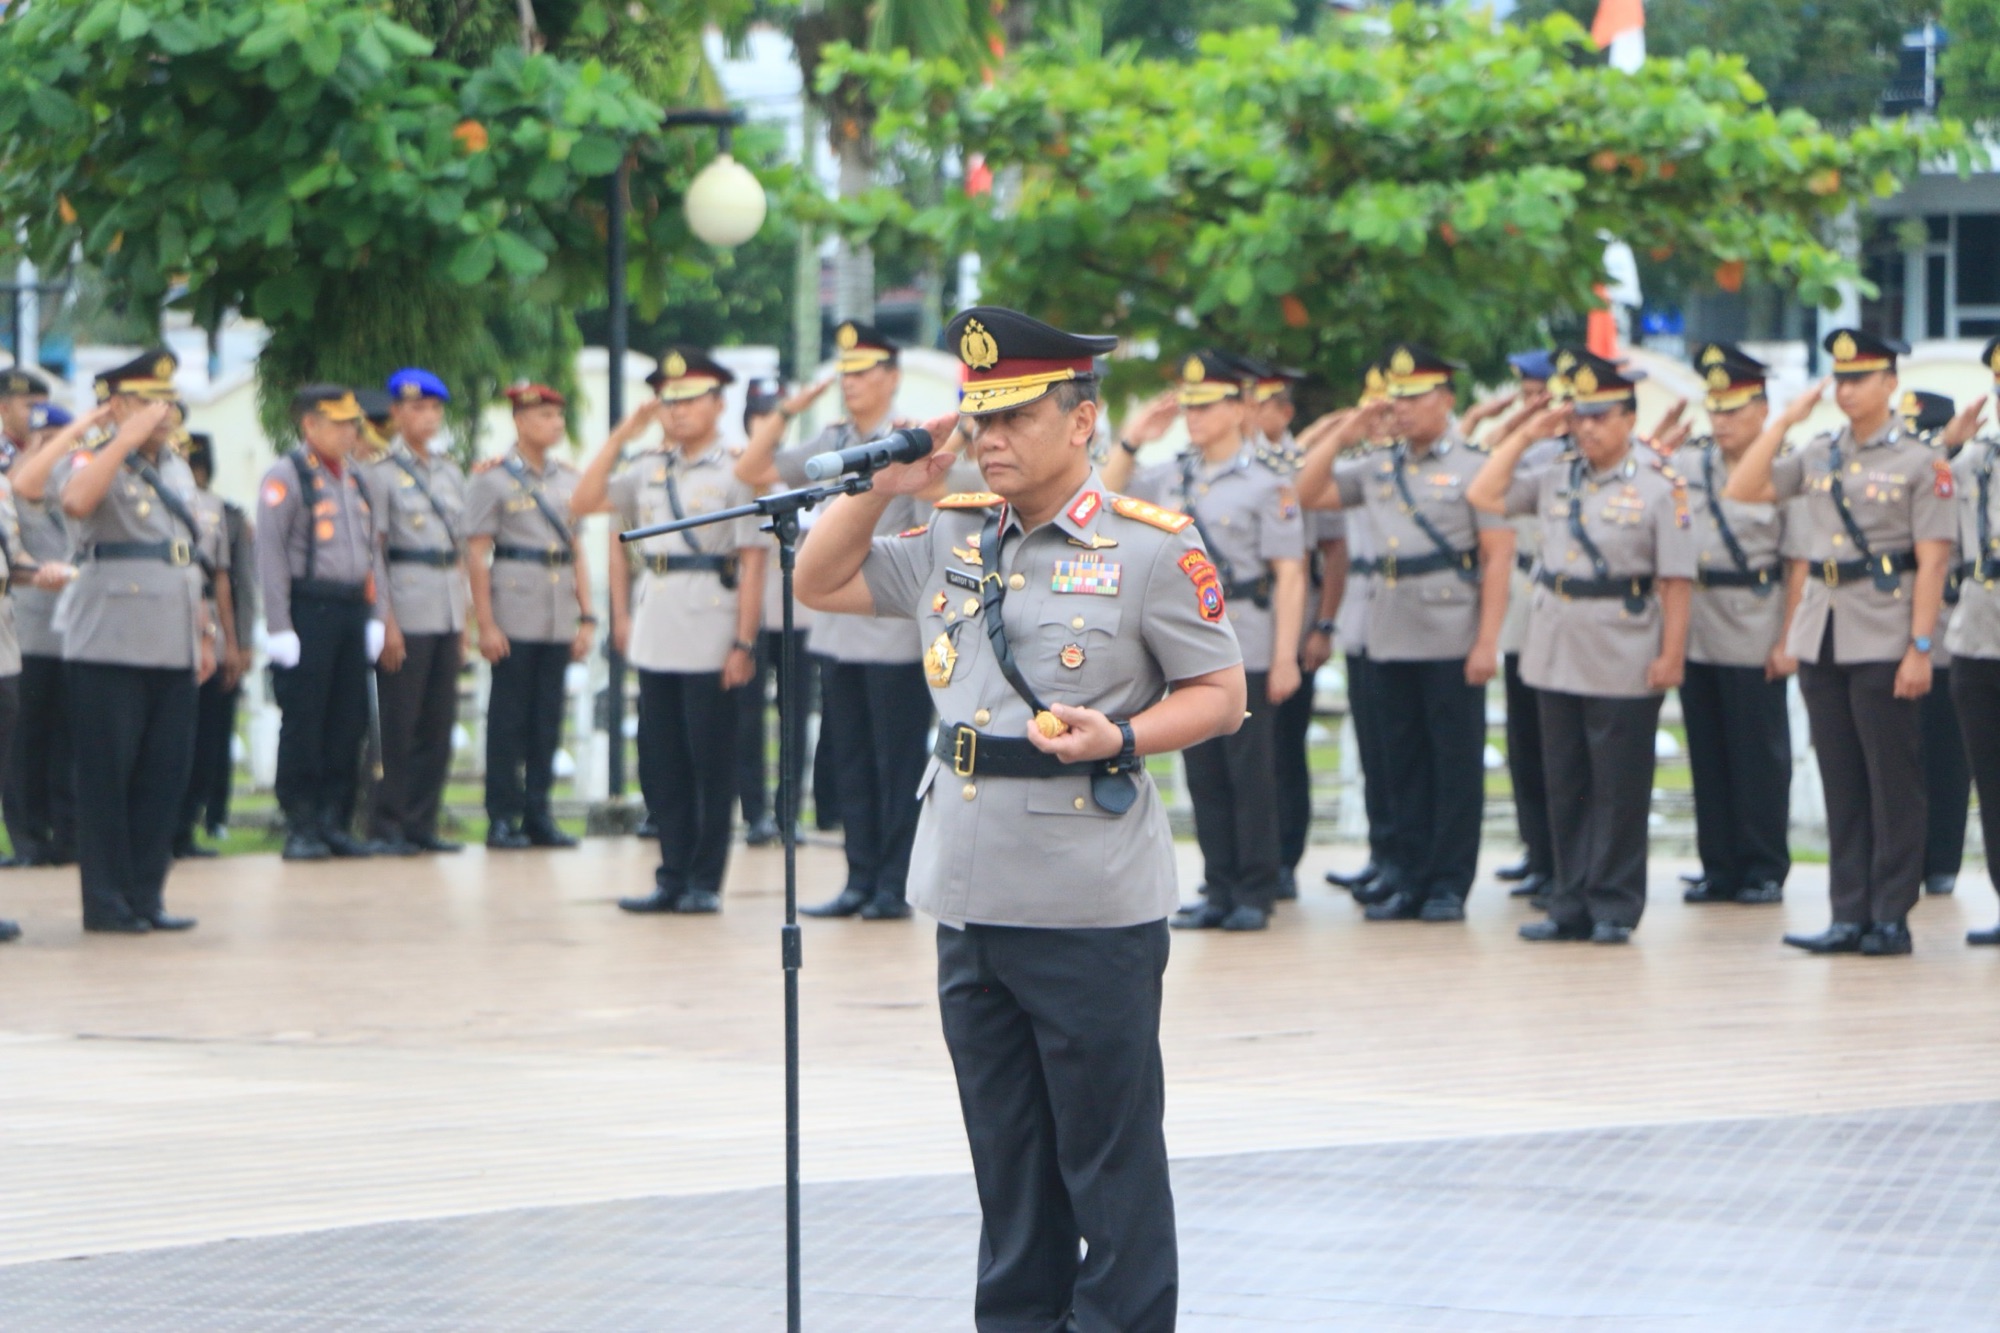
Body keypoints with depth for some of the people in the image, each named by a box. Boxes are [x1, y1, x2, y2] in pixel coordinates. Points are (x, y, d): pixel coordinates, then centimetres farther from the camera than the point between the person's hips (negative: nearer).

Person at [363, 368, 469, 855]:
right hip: (407, 610, -6)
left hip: (448, 611, 6)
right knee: (397, 724, -5)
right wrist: (386, 622, -13)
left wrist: (465, 618, 15)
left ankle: (422, 822, 11)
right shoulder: (382, 473, -4)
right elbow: (372, 553, -8)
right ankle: (387, 826, 1)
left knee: (438, 723, 6)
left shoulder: (450, 472, 16)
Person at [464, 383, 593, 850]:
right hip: (515, 613, -5)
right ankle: (503, 819, 3)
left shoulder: (567, 479, 13)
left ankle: (538, 815, 12)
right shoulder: (493, 479, -3)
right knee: (508, 718, -2)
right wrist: (485, 625, -12)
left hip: (560, 616, 5)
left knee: (548, 719, 6)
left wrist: (586, 618, 9)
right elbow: (477, 555, -6)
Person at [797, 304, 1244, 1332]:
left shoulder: (1151, 546, -5)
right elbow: (821, 583, 19)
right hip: (971, 899, 6)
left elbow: (1221, 696, -3)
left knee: (1110, 1164, 0)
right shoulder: (951, 539, 11)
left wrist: (1120, 737, -20)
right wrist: (881, 489, 4)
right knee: (1006, 1160, 13)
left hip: (1094, 909, -6)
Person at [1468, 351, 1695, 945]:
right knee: (1565, 789, 9)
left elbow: (1676, 579, -8)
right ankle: (1572, 906, 16)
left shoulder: (1658, 486, -6)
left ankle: (1614, 908, 8)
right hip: (1556, 652, 5)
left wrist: (1672, 654, -13)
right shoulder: (1556, 477, 9)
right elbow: (1483, 495, 8)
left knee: (1619, 790, 1)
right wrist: (1526, 434, 3)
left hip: (1623, 663, -5)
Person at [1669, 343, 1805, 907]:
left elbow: (1798, 565, -7)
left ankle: (1765, 870, 10)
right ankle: (1719, 867, 15)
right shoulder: (1686, 465, 8)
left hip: (1754, 639, -5)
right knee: (1708, 754, 8)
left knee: (1760, 756, 2)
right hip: (1694, 631, 5)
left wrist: (1788, 642, -11)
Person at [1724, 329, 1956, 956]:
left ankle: (1891, 917, 3)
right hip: (1822, 637, 5)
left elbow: (1932, 561, -8)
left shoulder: (1918, 463, -4)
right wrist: (1784, 421, 3)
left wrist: (1920, 648, -14)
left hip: (1883, 639, -5)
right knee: (1841, 782, 8)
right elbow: (1742, 491, 6)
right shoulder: (1818, 455, 11)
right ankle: (1850, 914, 11)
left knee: (1892, 782, -1)